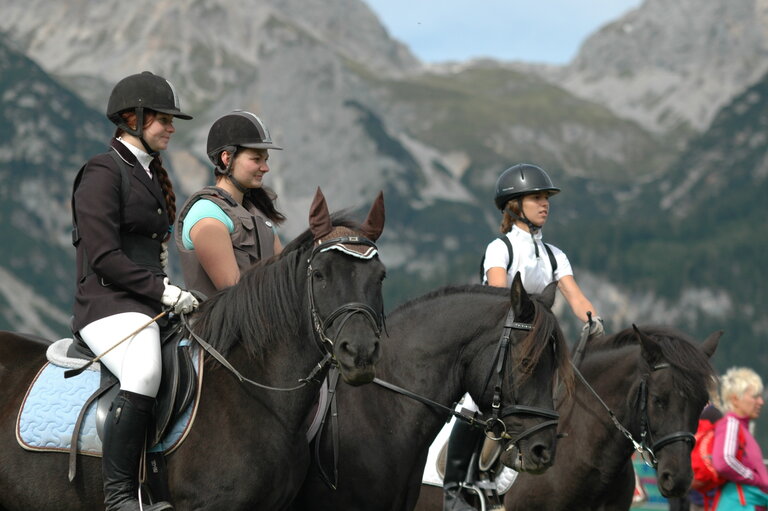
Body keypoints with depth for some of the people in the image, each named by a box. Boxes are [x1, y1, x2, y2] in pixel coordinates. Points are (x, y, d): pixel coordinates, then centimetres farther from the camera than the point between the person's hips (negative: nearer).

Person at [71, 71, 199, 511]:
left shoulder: (149, 174, 21)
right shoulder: (103, 173, -6)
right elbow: (104, 256, -14)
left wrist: (171, 292, 12)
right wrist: (163, 290, -16)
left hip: (148, 305, 10)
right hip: (108, 306, -10)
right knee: (145, 374, -36)